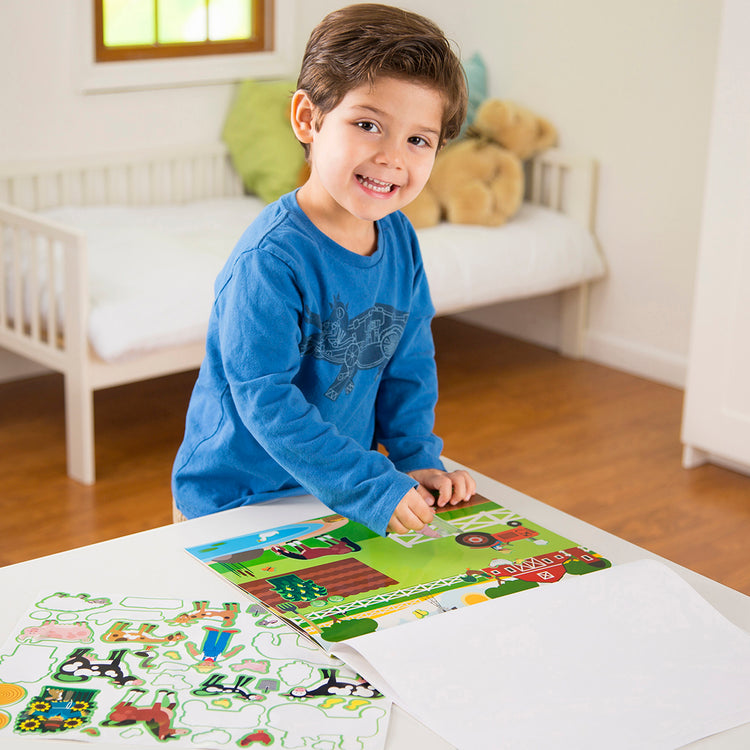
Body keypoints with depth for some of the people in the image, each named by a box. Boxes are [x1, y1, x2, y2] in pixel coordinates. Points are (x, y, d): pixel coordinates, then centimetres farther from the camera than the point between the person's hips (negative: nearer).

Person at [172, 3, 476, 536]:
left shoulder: (401, 241, -1)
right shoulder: (271, 260, -23)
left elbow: (410, 365, 9)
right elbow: (265, 400, -25)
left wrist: (418, 462, -2)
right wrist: (370, 487, -26)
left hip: (337, 491, 5)